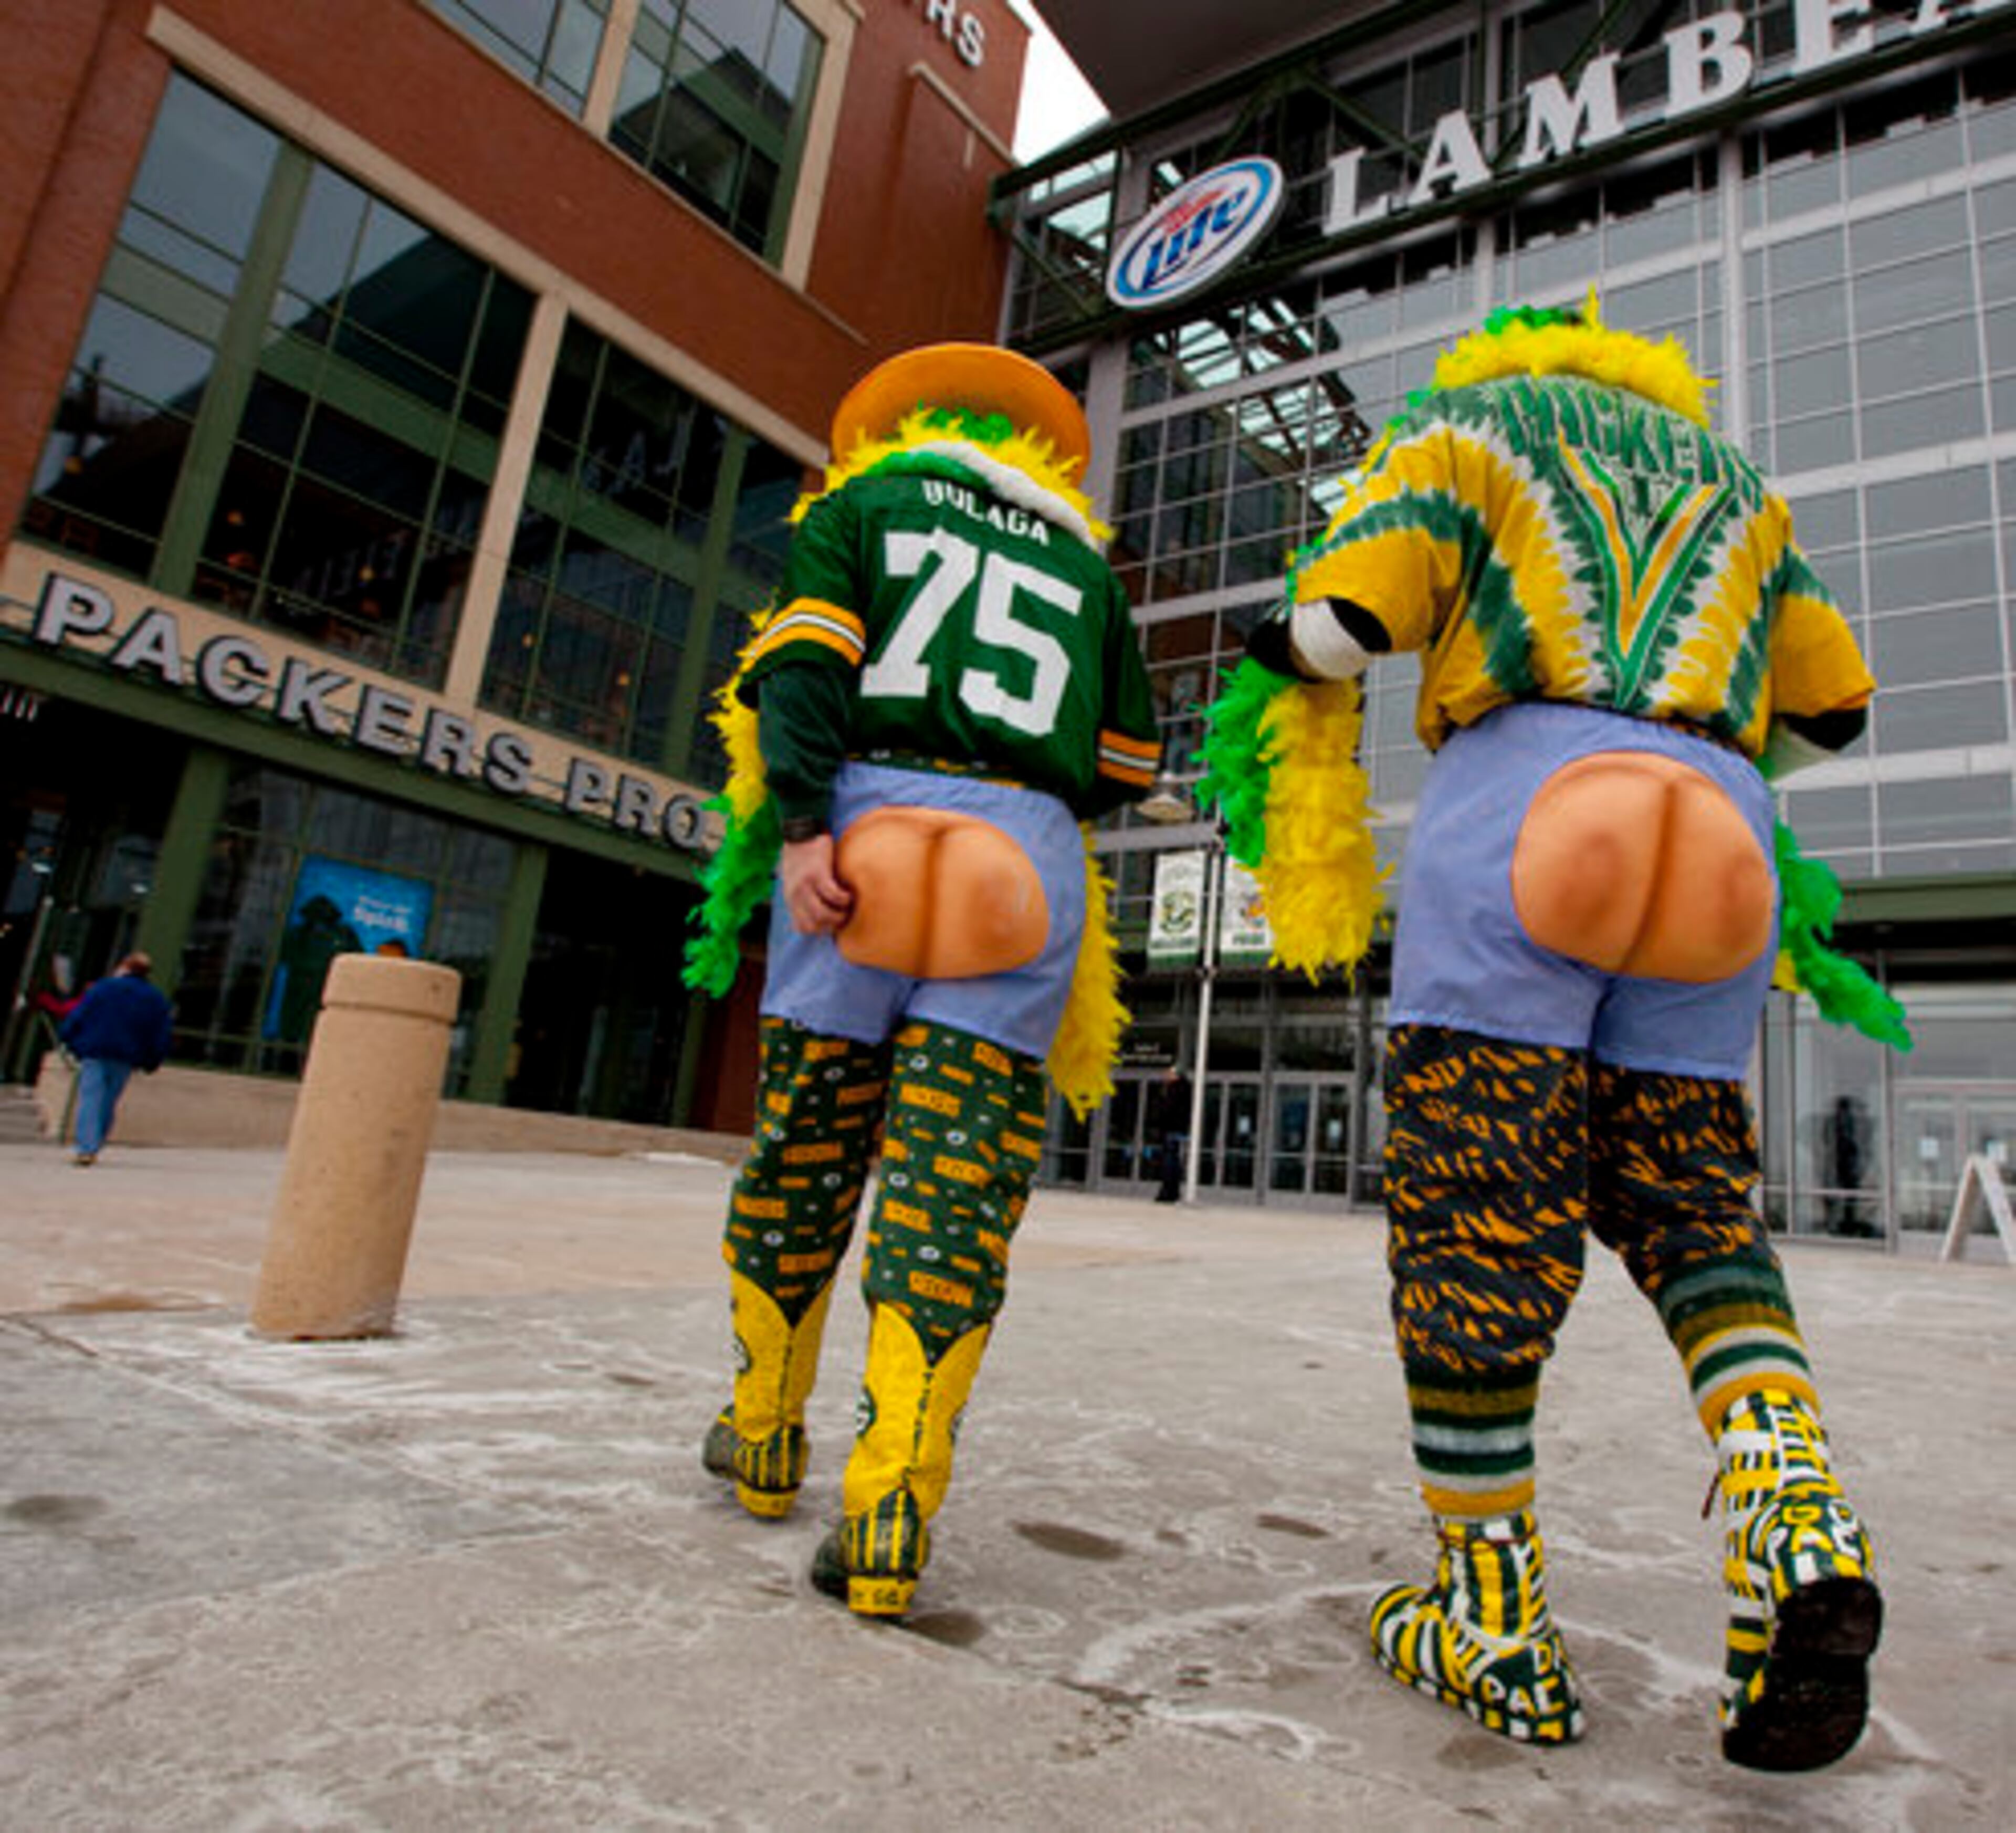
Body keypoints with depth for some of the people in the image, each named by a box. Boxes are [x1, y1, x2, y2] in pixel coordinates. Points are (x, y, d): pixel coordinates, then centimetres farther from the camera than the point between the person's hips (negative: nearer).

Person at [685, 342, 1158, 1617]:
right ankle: (890, 1514, -7)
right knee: (956, 1187, -2)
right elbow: (1128, 761, 20)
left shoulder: (863, 498, 20)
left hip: (868, 817, -1)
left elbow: (806, 659, 0)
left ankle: (766, 1439, 24)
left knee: (803, 1153, 10)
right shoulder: (1083, 557, 26)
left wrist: (801, 825, -10)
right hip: (1022, 854, 1)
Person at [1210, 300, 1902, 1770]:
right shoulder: (1732, 475, 32)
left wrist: (1292, 660, 22)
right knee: (1692, 1196, 11)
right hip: (1715, 822, 5)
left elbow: (1341, 616, 1)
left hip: (1522, 783, -5)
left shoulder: (1469, 420, 19)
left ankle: (1496, 1630, 0)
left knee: (1478, 1206, -5)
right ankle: (1793, 1510, -12)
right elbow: (1831, 703, 25)